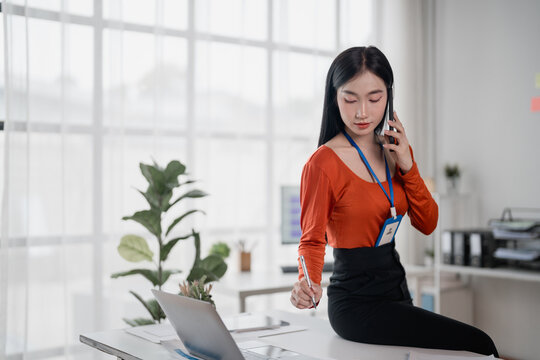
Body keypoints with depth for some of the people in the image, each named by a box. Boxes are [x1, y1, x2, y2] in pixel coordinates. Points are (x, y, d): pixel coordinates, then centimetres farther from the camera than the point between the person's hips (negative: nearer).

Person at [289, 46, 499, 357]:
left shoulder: (395, 151, 6)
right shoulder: (323, 163, -16)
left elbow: (427, 224, 2)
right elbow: (312, 239, -11)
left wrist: (407, 166, -11)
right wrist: (308, 283, -30)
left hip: (396, 291, 8)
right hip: (358, 304, -8)